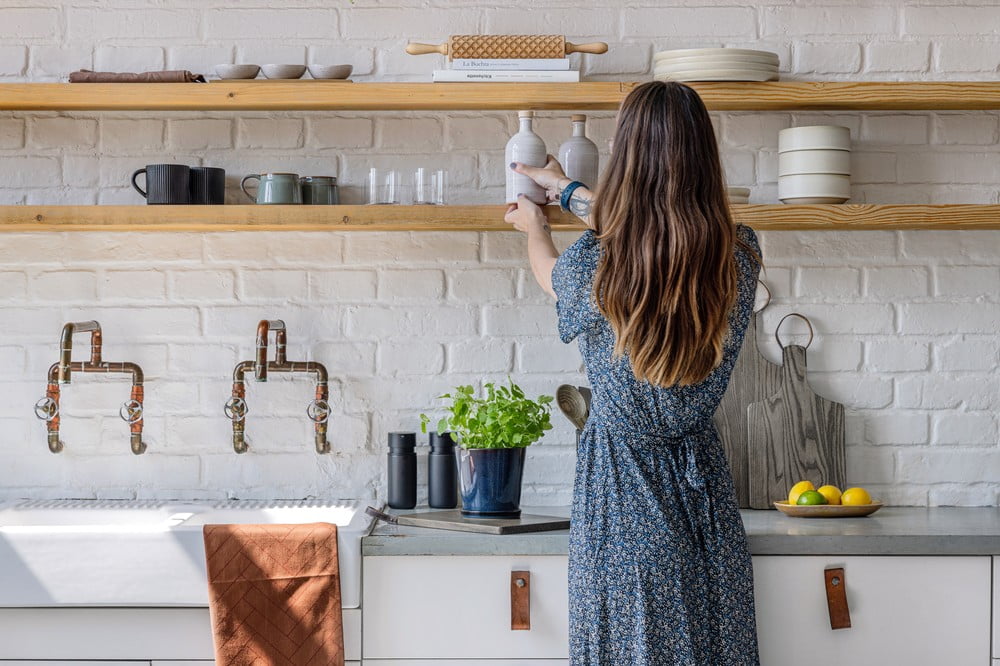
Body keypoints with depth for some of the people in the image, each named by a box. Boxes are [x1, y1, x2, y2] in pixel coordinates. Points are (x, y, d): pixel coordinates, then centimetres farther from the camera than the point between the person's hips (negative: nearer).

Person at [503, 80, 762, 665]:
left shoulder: (598, 264, -20)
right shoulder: (740, 255, -10)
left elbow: (551, 274, 7)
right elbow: (648, 226, 11)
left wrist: (536, 228, 30)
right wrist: (567, 189, 27)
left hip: (623, 481, -3)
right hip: (703, 482, 4)